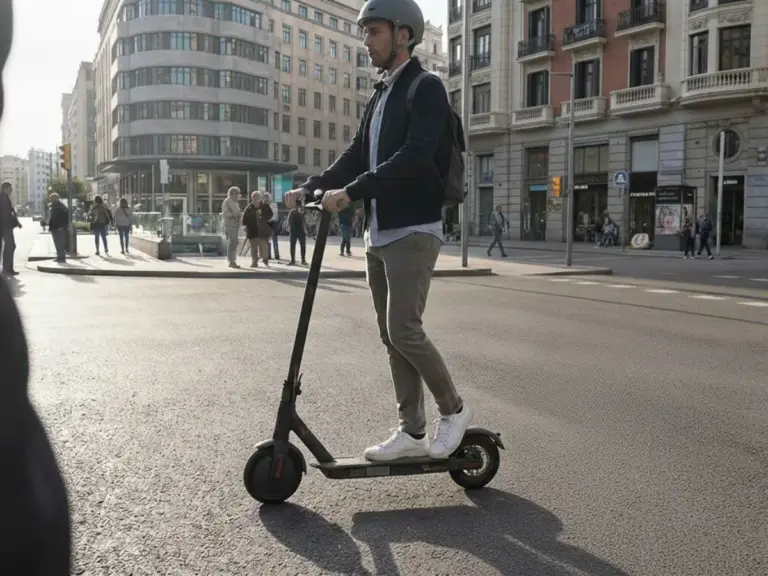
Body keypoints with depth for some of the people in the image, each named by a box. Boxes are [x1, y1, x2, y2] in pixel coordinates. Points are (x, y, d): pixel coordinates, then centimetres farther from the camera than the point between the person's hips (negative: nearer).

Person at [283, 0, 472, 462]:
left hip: (414, 231, -8)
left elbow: (414, 158, -21)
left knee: (403, 330, -12)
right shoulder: (379, 97, 18)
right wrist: (312, 187, 1)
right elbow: (356, 156, 15)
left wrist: (351, 192, -27)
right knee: (391, 336, 7)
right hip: (379, 233, 8)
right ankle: (412, 431, 16)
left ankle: (454, 409, 9)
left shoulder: (427, 89, -7)